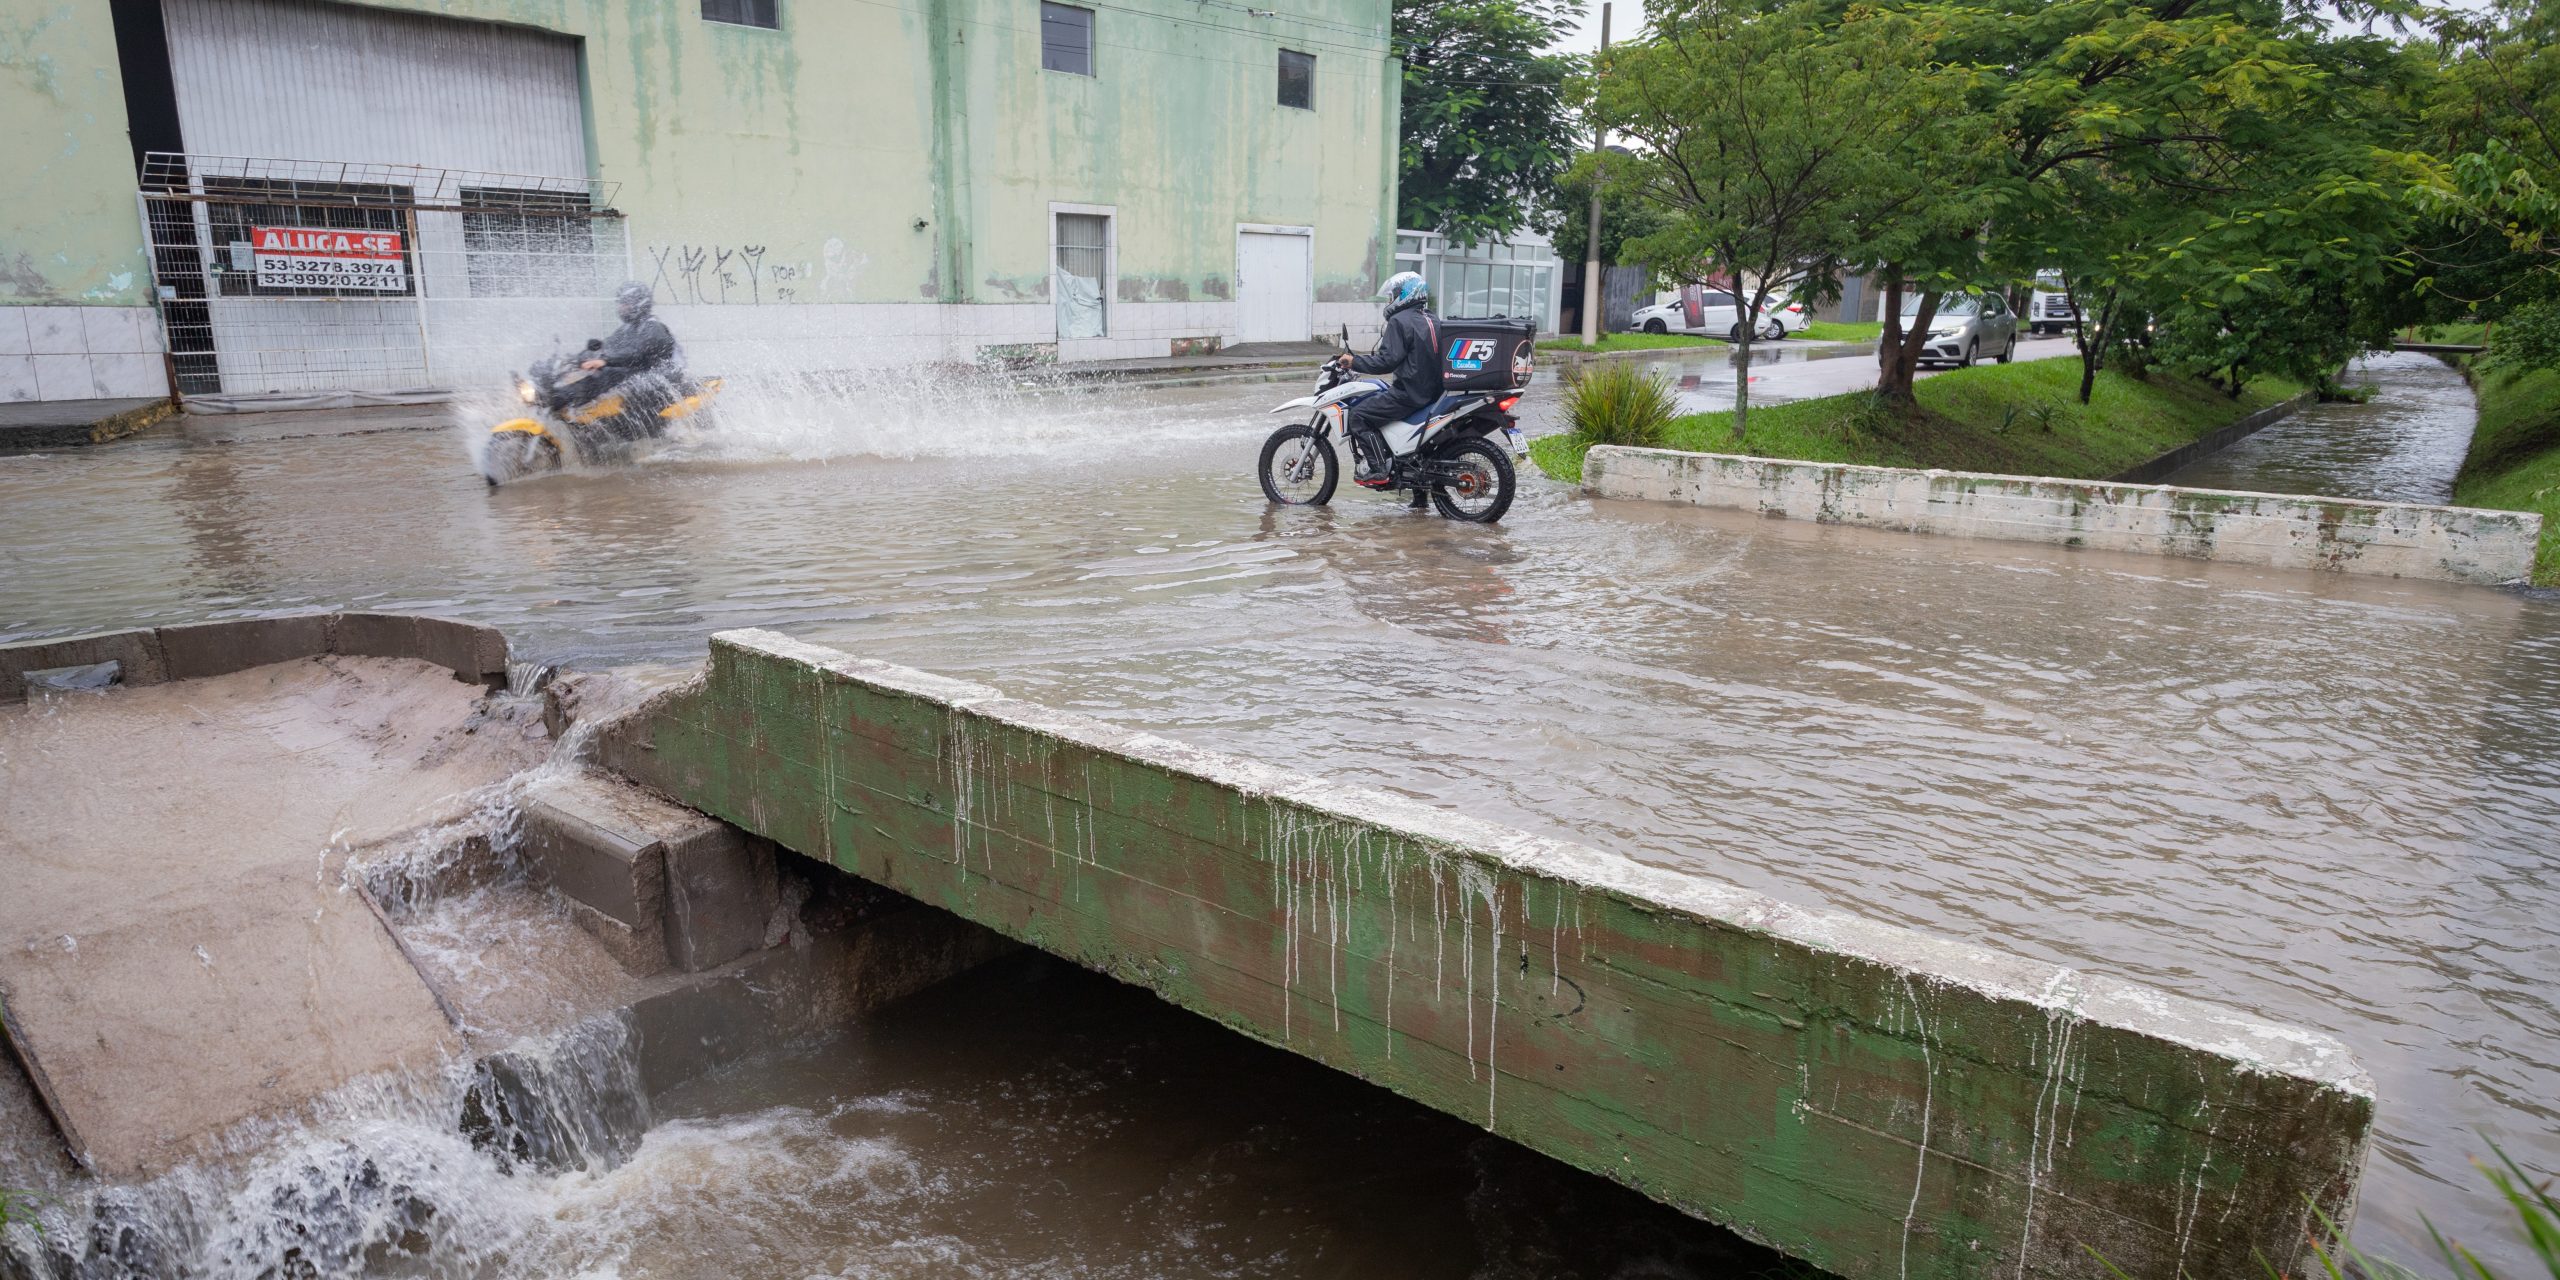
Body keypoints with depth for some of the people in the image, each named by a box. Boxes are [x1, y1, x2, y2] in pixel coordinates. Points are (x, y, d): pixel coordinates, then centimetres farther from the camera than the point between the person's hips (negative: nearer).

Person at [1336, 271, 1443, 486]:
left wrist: (1354, 362, -10)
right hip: (1433, 390, 9)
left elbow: (1387, 360, -18)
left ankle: (1376, 470, -12)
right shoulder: (1432, 320, 15)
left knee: (1360, 415, -6)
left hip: (1410, 392, -9)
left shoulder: (1400, 321, -12)